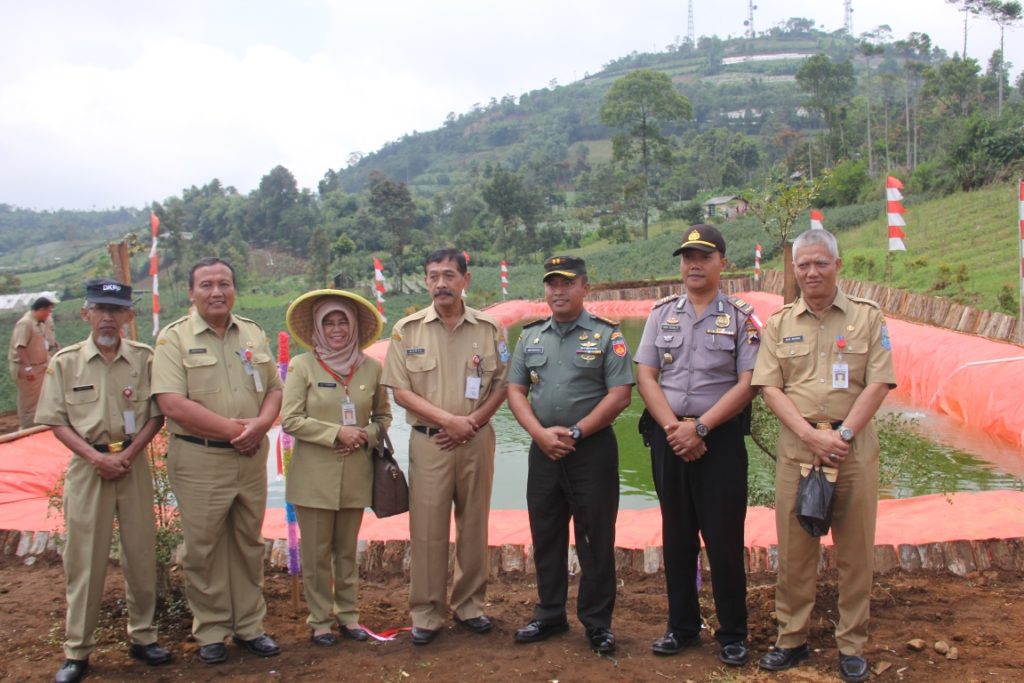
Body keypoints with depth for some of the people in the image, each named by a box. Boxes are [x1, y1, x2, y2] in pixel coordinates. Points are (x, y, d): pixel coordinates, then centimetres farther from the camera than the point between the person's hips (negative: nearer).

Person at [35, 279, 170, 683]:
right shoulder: (65, 361, -1)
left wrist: (127, 455, -11)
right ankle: (77, 650, 16)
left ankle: (142, 636, 24)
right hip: (87, 465, -1)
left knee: (141, 553, 8)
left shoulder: (144, 358, 0)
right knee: (84, 558, 4)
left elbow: (156, 415, 1)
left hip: (134, 463, 1)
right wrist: (96, 456, -12)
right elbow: (57, 422, 0)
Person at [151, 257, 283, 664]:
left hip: (250, 458, 4)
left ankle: (249, 626, 26)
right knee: (203, 549, 6)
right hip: (199, 461, -4)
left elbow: (273, 388, 10)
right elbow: (172, 403, -16)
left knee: (249, 544, 13)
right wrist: (232, 428, -16)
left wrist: (260, 424, -12)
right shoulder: (174, 338, -6)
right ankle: (210, 633, 21)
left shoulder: (253, 334, 9)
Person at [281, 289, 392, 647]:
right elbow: (290, 420, -8)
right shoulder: (302, 365, -3)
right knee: (317, 552, 5)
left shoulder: (371, 367, 4)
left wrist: (366, 436, -7)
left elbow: (383, 416, 14)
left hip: (356, 474, 3)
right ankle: (319, 619, 18)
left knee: (347, 550, 13)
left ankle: (348, 614, 25)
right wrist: (337, 433, -15)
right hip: (314, 475, -2)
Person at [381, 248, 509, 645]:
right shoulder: (407, 329, -1)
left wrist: (472, 422, -10)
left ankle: (469, 605, 26)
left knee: (474, 525, 10)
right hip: (428, 441, -1)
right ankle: (427, 613, 15)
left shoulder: (489, 329, 2)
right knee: (427, 529, 2)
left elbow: (502, 385, 4)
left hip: (476, 440, 1)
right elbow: (401, 391, -3)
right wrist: (448, 419, -14)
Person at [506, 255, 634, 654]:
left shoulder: (607, 335, -3)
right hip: (543, 450, 5)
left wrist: (575, 433, -14)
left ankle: (597, 622, 15)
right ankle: (549, 615, 26)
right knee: (546, 537, 12)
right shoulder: (530, 336, 11)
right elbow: (516, 391, 7)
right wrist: (540, 433, -9)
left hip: (593, 449, -4)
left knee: (595, 539, 3)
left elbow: (620, 395, -10)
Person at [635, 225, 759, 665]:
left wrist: (700, 427, -16)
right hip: (667, 437, 3)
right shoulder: (662, 313, 9)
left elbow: (747, 384, -8)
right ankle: (682, 627, 25)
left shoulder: (741, 317, -1)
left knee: (724, 538, 2)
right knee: (676, 536, 12)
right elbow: (645, 376, 3)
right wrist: (672, 426, -11)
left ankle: (732, 635, 16)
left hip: (720, 438, -3)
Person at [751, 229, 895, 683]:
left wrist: (843, 434, -13)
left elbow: (878, 384, -3)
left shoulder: (867, 317, 4)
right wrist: (810, 434, -12)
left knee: (855, 548, 5)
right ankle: (792, 639, 20)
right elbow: (769, 387, 1)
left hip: (854, 445, -1)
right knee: (793, 548, 7)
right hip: (795, 445, 1)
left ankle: (852, 645, 18)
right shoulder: (779, 323, 8)